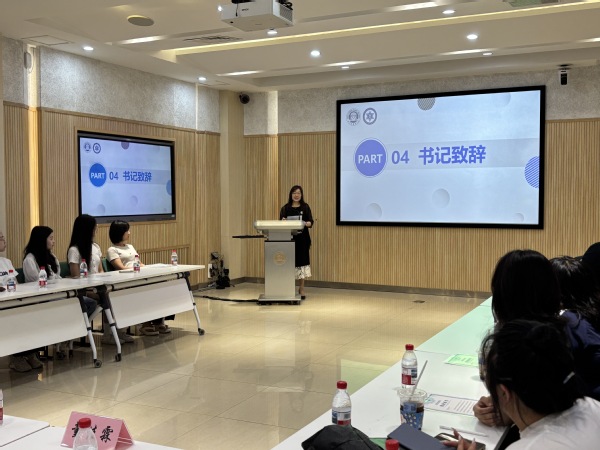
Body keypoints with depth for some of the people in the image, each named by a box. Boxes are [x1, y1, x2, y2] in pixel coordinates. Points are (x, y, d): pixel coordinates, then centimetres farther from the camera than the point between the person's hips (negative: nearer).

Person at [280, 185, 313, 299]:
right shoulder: (285, 208, 8)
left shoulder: (305, 207, 7)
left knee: (302, 262, -1)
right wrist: (283, 222, -15)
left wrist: (306, 223, -21)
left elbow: (311, 222, 1)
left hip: (302, 238, 0)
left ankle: (301, 289, 10)